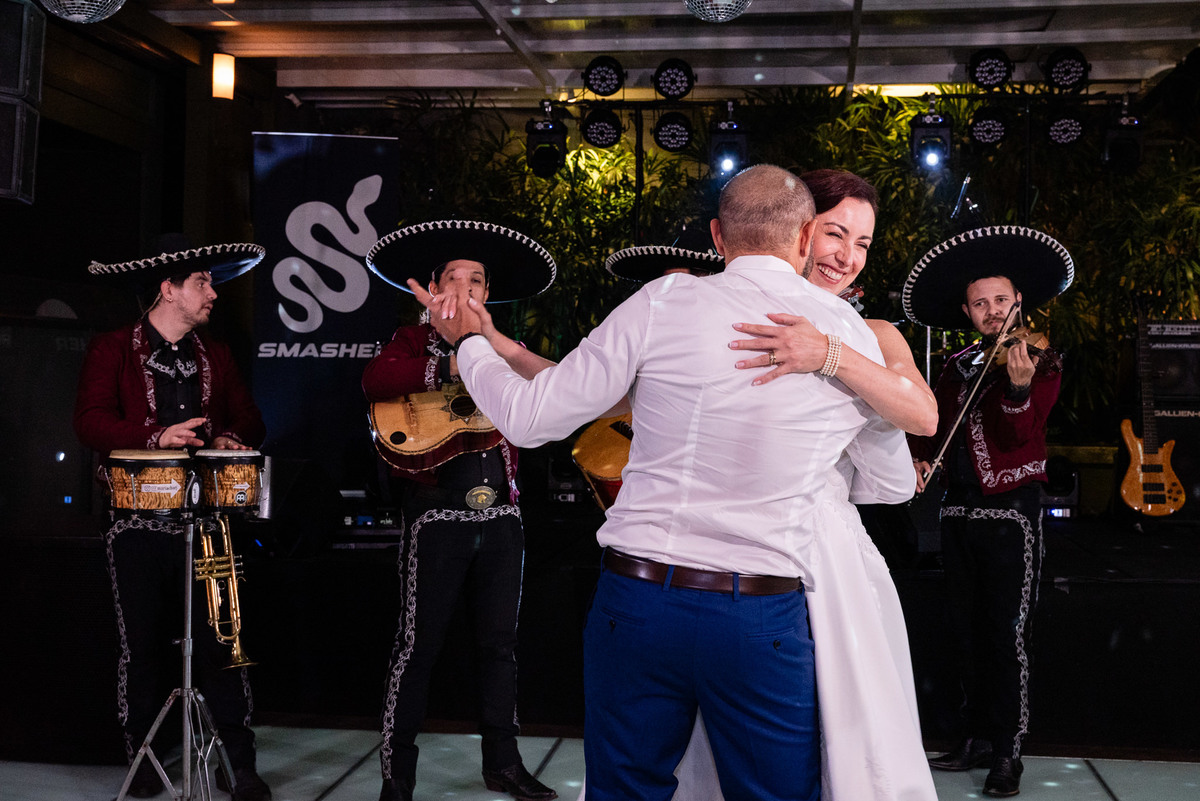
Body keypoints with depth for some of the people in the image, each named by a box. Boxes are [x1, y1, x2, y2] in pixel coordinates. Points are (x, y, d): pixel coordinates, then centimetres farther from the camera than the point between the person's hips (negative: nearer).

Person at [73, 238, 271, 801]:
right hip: (138, 520, -2)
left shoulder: (216, 356, 16)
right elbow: (91, 422, -9)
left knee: (221, 639, -2)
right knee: (143, 643, 5)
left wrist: (231, 439, -5)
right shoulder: (111, 351, 3)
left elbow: (249, 420, 18)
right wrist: (157, 436, -24)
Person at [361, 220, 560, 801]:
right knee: (419, 644, 0)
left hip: (500, 515, 5)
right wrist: (452, 367, -24)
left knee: (499, 642, 10)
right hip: (438, 515, -4)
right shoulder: (414, 342, 4)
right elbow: (375, 380, -17)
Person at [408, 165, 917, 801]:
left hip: (636, 599, 0)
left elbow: (529, 418, -1)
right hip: (765, 622, 0)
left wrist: (469, 342, 18)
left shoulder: (664, 303, -4)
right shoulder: (851, 333, 2)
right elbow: (893, 485, 16)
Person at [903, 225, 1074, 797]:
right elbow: (935, 424, 18)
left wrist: (1018, 386, -34)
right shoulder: (958, 367, 12)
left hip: (1010, 510, -6)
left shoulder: (1041, 362, -4)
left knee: (1008, 636, -5)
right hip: (958, 508, 6)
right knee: (967, 634, 11)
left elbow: (1018, 434, -16)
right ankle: (976, 740, 22)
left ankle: (1008, 755, 4)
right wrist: (920, 459, -2)